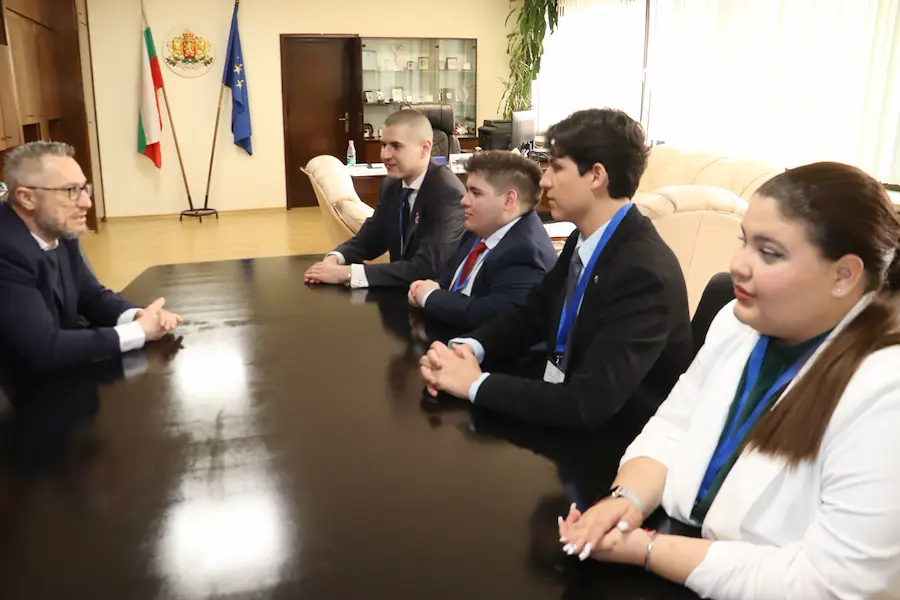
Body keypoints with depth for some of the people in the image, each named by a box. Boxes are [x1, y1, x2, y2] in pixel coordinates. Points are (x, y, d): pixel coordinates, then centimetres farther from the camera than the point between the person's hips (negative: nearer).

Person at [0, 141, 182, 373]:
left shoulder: (59, 232, -2)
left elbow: (92, 295, 7)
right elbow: (44, 350, -29)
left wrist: (136, 315, -13)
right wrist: (139, 331, -22)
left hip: (62, 370, 7)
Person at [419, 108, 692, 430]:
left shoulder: (645, 273, -26)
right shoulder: (582, 240, -1)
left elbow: (590, 404, -31)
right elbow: (530, 315, 8)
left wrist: (476, 384, -23)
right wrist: (467, 347, -11)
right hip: (565, 418, 7)